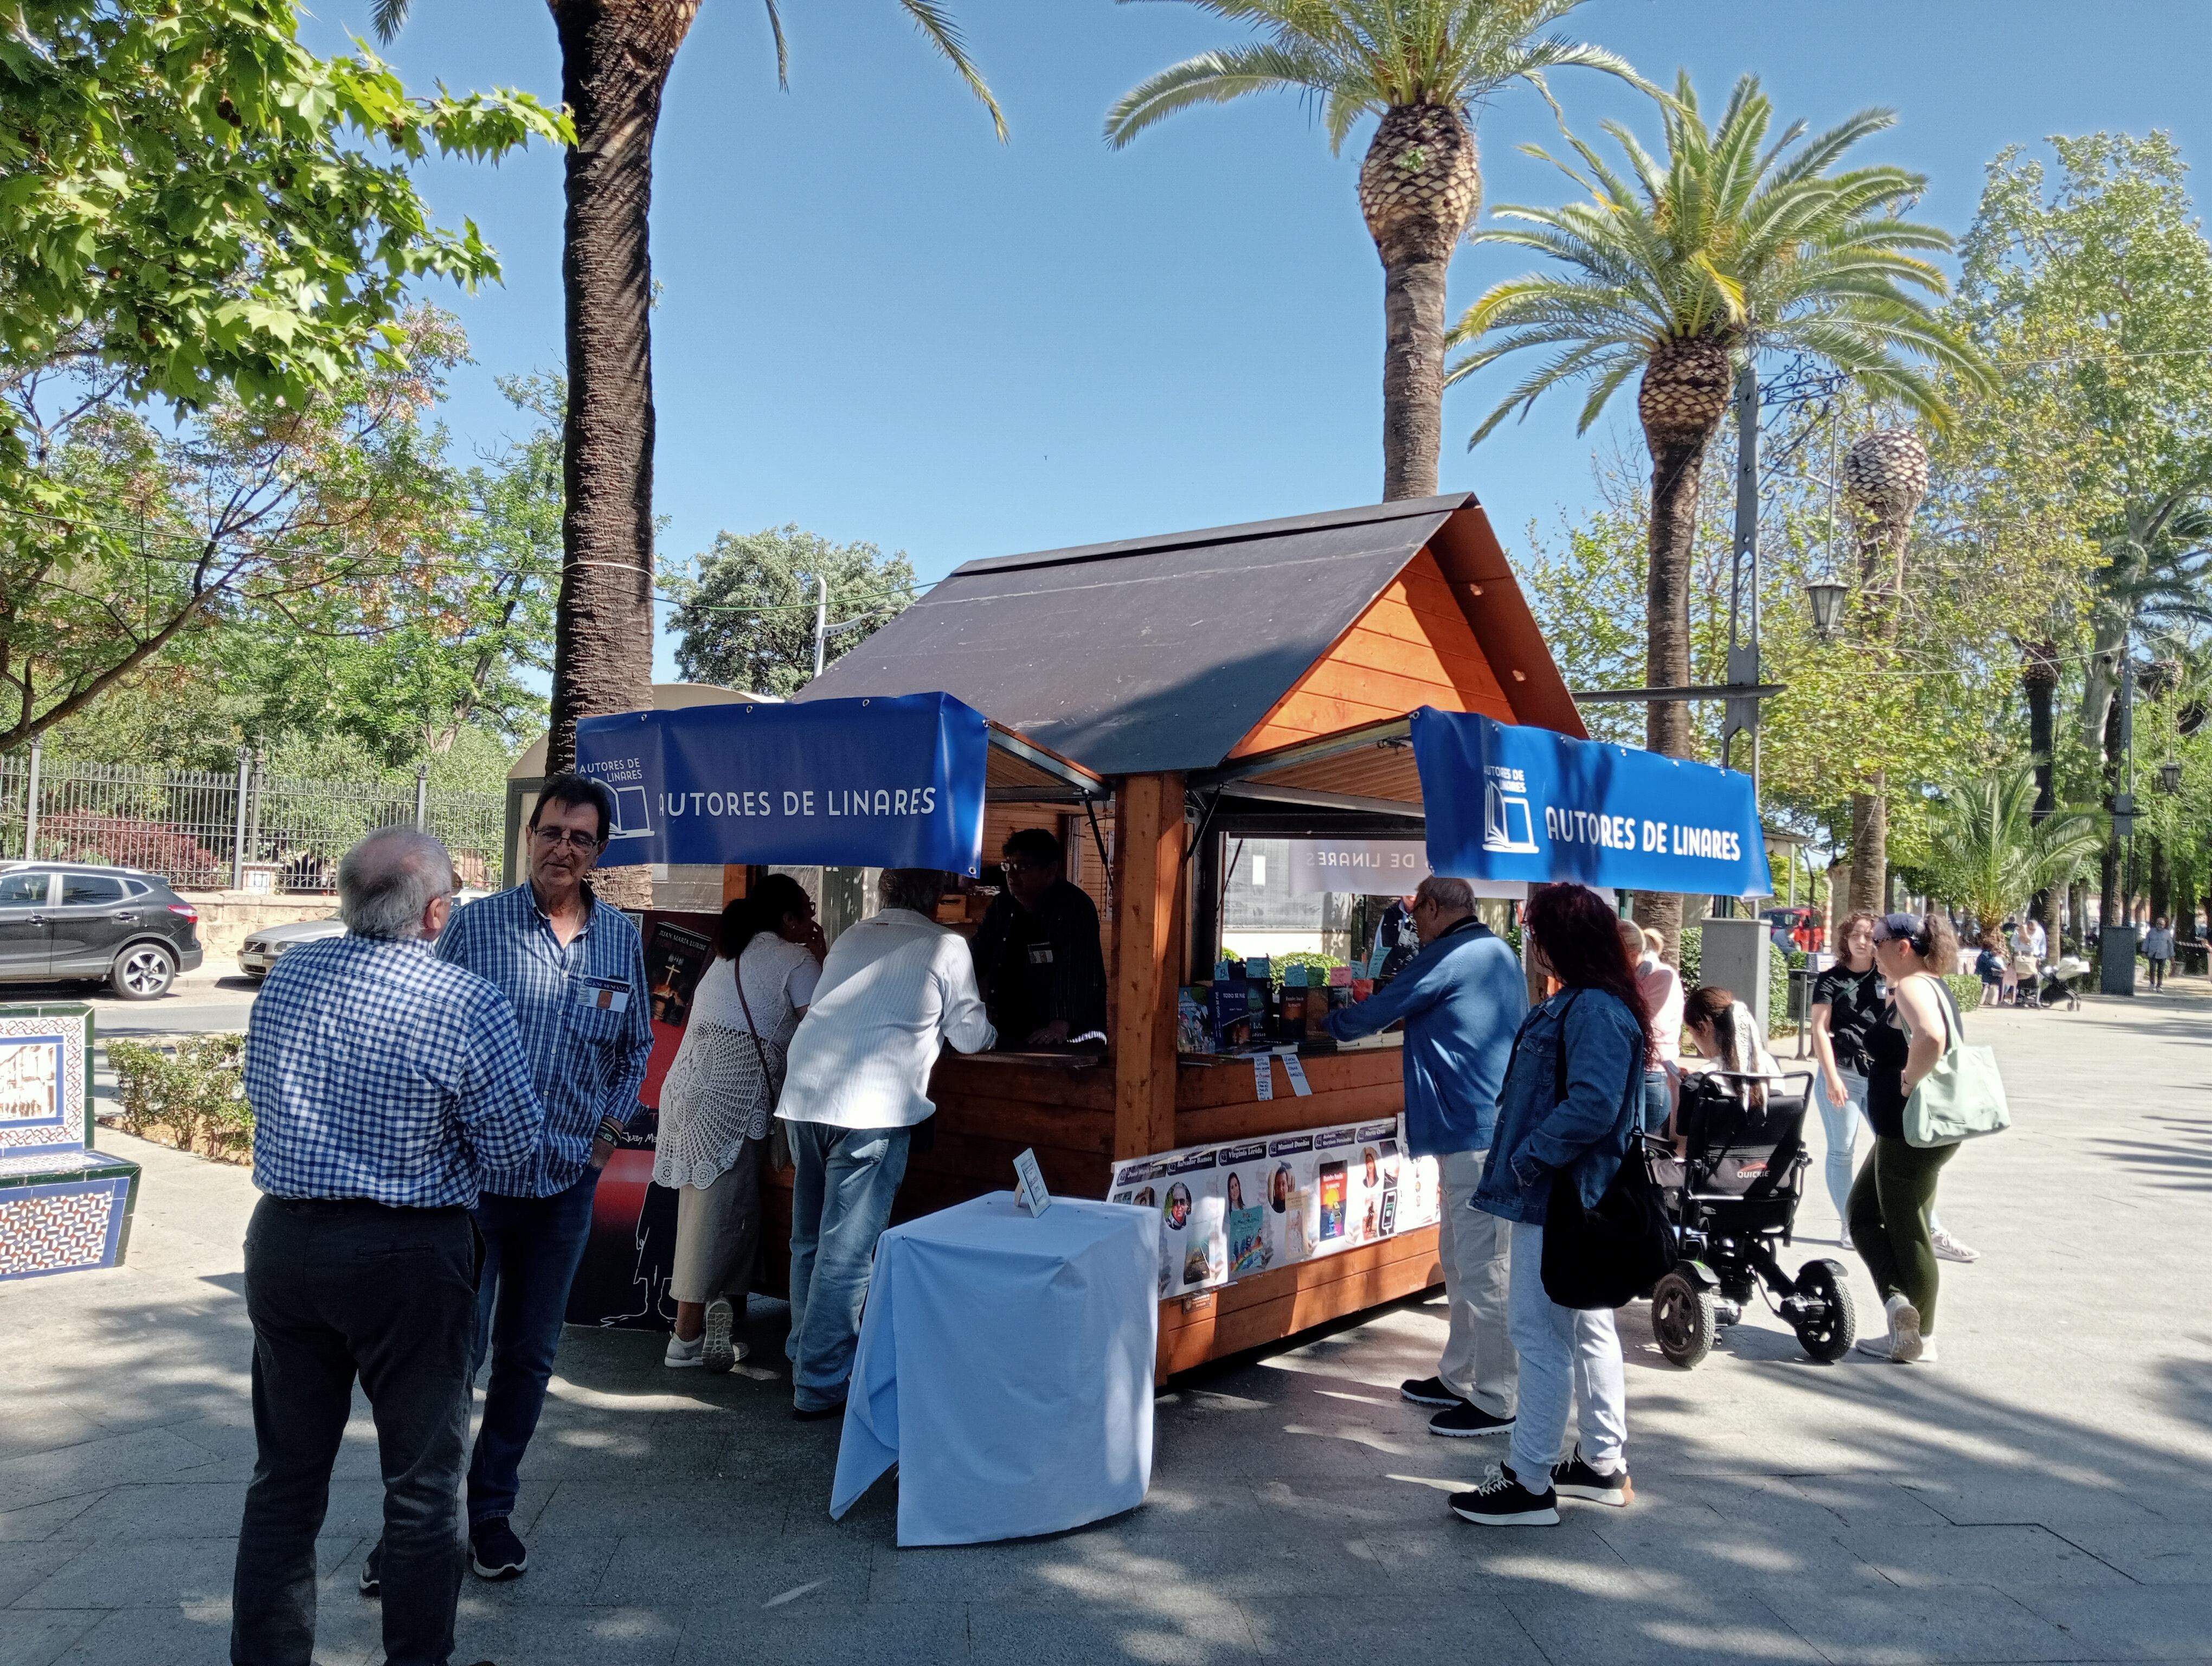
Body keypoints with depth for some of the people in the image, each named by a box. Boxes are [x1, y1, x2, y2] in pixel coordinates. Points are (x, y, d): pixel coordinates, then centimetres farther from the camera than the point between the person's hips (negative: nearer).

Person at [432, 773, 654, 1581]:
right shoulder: (473, 925, -5)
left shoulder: (622, 940, 5)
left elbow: (636, 1047, 16)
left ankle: (491, 1508, 29)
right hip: (472, 1173, -3)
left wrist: (609, 1134, 7)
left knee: (529, 1355, 13)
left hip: (567, 1181, 3)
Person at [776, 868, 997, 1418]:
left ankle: (806, 1351, 31)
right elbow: (971, 1038, 8)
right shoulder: (945, 947, 2)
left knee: (810, 1238, 18)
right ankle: (820, 1384, 4)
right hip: (871, 1105, -6)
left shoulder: (850, 937, 17)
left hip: (803, 1094, 6)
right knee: (847, 1249, -1)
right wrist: (990, 1029, 31)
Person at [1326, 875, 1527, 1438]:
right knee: (1462, 1259, 17)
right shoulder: (1498, 953, 17)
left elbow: (1374, 1012, -5)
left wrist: (1331, 1022, 15)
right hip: (1495, 1124, 10)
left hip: (1476, 1132, -10)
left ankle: (1495, 1403, 2)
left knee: (1483, 1269, -4)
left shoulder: (1448, 958, -12)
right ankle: (1458, 1378, 26)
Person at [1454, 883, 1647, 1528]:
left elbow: (1592, 1105, -29)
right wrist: (1524, 1159, 12)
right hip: (1567, 1194, 11)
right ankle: (1603, 1463, 30)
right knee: (1588, 1327, 18)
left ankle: (1530, 1483, 4)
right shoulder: (1577, 1004, 12)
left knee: (1543, 1335, -4)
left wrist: (1527, 1158, -20)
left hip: (1561, 1200, -11)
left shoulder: (1595, 1010, -20)